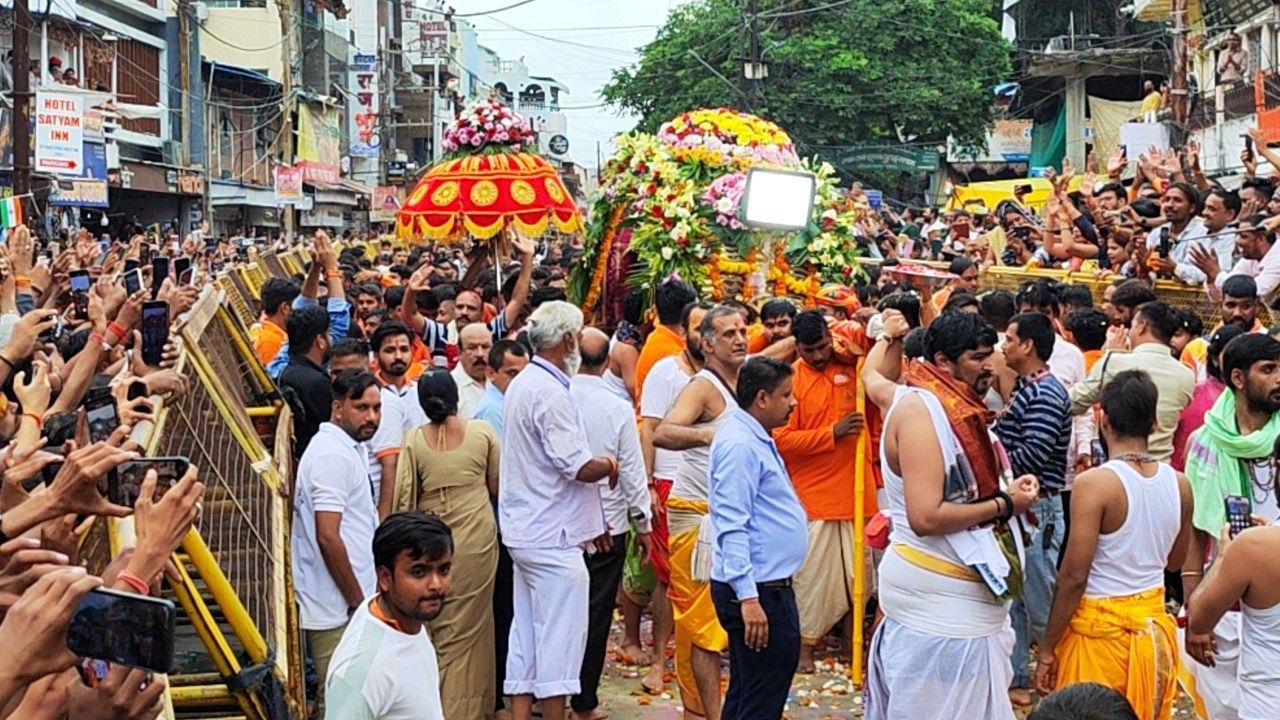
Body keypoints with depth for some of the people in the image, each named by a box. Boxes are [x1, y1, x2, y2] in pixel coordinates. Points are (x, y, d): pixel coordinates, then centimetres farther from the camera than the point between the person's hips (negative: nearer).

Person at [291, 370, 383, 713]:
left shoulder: (352, 449, 15)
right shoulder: (332, 454, -16)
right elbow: (327, 537, -22)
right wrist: (358, 603, -16)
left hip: (346, 607, 10)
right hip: (337, 611, -10)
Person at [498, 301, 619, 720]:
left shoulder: (522, 384, 14)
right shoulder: (551, 393, -18)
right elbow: (579, 467, -22)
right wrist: (609, 465, -1)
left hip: (525, 531, 10)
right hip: (553, 535, -10)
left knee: (526, 637, 13)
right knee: (560, 639, -3)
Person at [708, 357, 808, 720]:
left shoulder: (756, 440, 16)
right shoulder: (740, 445, -18)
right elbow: (732, 527, -23)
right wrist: (748, 598, -27)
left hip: (767, 586, 11)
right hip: (758, 592, -11)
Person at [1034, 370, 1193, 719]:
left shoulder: (1094, 484, -19)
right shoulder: (1179, 484, -1)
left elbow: (1073, 577, -18)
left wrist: (1047, 649, -9)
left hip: (1100, 627, -5)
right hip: (1153, 621, 6)